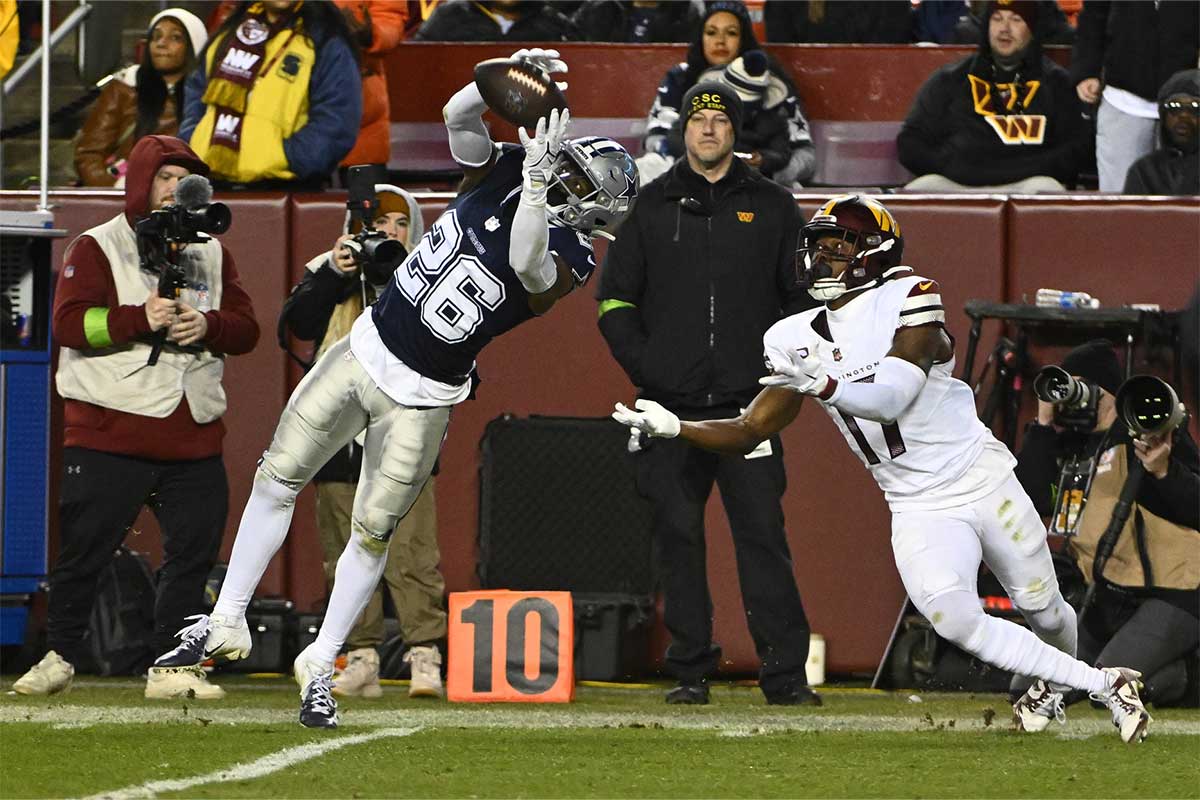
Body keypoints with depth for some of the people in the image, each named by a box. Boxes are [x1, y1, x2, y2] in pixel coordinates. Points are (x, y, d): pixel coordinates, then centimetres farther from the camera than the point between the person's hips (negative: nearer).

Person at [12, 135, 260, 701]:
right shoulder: (98, 248, 2)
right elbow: (69, 322, -11)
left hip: (194, 437, 4)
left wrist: (208, 326, -10)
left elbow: (245, 329, 12)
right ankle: (59, 657, 9)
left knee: (194, 549, 1)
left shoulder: (211, 254, 17)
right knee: (85, 548, -2)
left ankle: (173, 666, 8)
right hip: (110, 434, -4)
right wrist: (140, 319, -22)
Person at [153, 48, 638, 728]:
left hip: (421, 398, -4)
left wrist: (537, 178, -45)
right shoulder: (498, 176, -3)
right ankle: (226, 624, 16)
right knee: (277, 480, 5)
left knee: (372, 532, -1)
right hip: (366, 347, 4)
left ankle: (321, 666, 17)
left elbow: (528, 263, -37)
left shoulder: (568, 258, -16)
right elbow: (458, 116, -14)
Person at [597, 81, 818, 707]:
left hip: (747, 401, -1)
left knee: (763, 533, -7)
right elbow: (613, 296, 12)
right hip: (671, 402, 1)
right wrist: (641, 363, -1)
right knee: (678, 536, 0)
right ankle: (690, 671, 5)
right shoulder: (651, 205, 10)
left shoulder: (772, 207, 10)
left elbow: (804, 295, 13)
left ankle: (786, 673, -6)